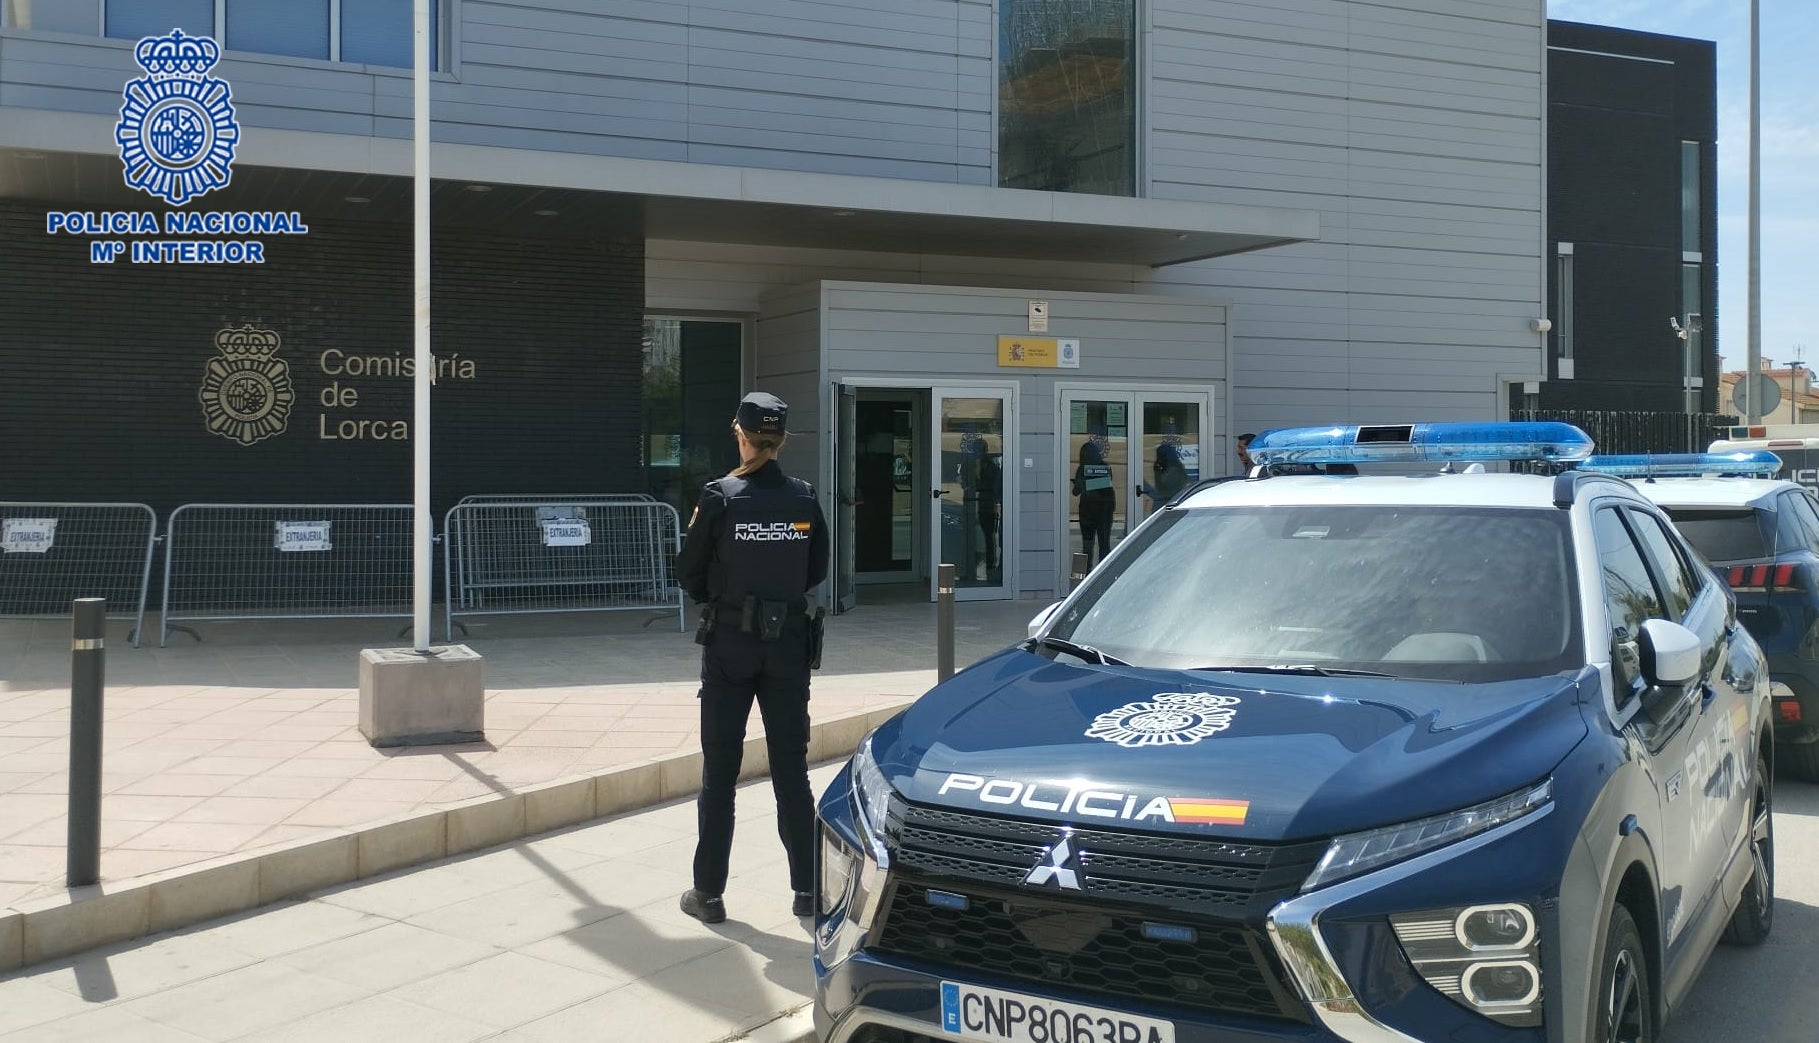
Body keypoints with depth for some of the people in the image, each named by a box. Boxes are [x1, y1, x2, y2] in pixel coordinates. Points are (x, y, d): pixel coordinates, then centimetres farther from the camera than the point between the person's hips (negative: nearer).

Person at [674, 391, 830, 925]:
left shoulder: (720, 496, -11)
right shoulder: (805, 498, -2)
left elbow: (689, 571, -3)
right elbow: (817, 571, 8)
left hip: (729, 645, -2)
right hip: (789, 643, 3)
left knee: (719, 772, 7)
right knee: (792, 770, 10)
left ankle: (709, 892, 12)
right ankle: (807, 888, 14)